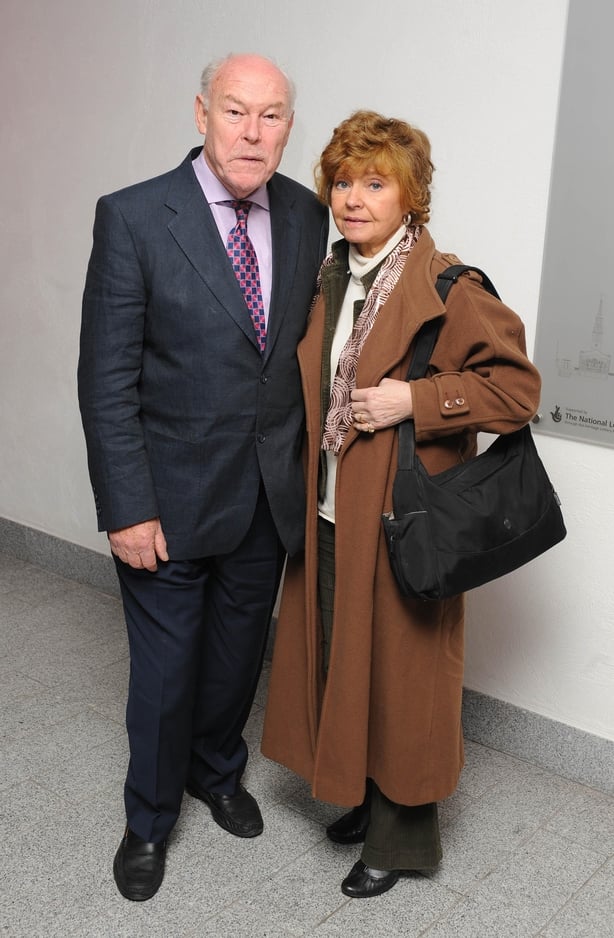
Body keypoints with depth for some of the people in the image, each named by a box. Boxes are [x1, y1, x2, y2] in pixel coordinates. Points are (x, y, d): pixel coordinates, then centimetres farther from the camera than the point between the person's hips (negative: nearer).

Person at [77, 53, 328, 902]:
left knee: (238, 656, 21)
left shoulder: (307, 217, 0)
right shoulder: (134, 218, -13)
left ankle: (217, 772, 50)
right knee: (164, 671, 11)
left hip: (270, 496, 4)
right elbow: (106, 379, -13)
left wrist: (304, 464, 4)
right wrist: (127, 508, -15)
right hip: (172, 497, -4)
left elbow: (309, 346, 7)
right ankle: (149, 819, 37)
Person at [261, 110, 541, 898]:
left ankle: (402, 834, 27)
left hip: (403, 517, -7)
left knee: (397, 669, 6)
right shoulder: (328, 281, 8)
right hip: (330, 512, 7)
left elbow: (516, 387, -15)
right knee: (340, 657, 17)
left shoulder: (447, 288, -14)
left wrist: (414, 399, -23)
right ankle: (364, 799, 39)